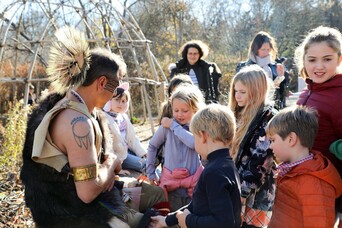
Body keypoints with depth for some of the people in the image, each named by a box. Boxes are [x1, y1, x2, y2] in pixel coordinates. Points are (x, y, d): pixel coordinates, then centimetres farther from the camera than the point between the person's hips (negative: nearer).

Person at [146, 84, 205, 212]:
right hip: (171, 181, 0)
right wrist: (150, 172, 8)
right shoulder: (166, 126, -5)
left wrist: (174, 126, -18)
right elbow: (152, 146, 8)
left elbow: (194, 143, -25)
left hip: (193, 181, 0)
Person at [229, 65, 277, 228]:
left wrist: (241, 192, -17)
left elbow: (260, 163, -18)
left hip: (255, 195, -7)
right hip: (235, 188, 7)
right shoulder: (241, 115, 12)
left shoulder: (268, 118, -13)